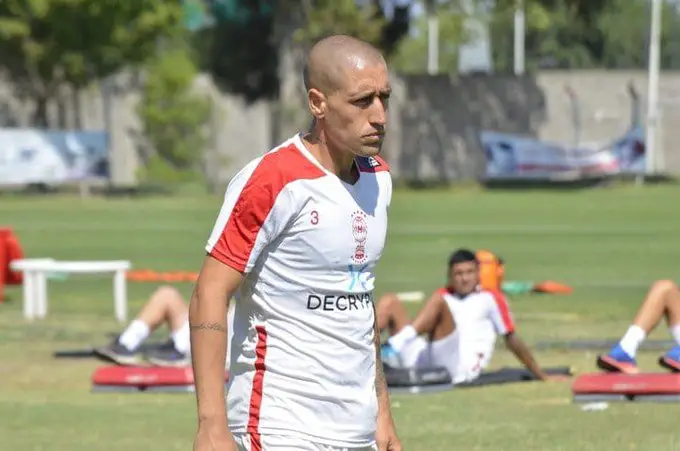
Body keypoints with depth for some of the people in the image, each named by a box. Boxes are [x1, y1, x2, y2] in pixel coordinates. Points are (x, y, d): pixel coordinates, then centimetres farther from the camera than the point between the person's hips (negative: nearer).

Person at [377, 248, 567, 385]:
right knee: (389, 301, -5)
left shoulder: (491, 298, 15)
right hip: (429, 362, 5)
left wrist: (542, 376, 13)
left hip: (462, 369, -5)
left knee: (437, 301, -23)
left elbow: (512, 340, 14)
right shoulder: (443, 296, 28)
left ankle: (395, 345, -44)